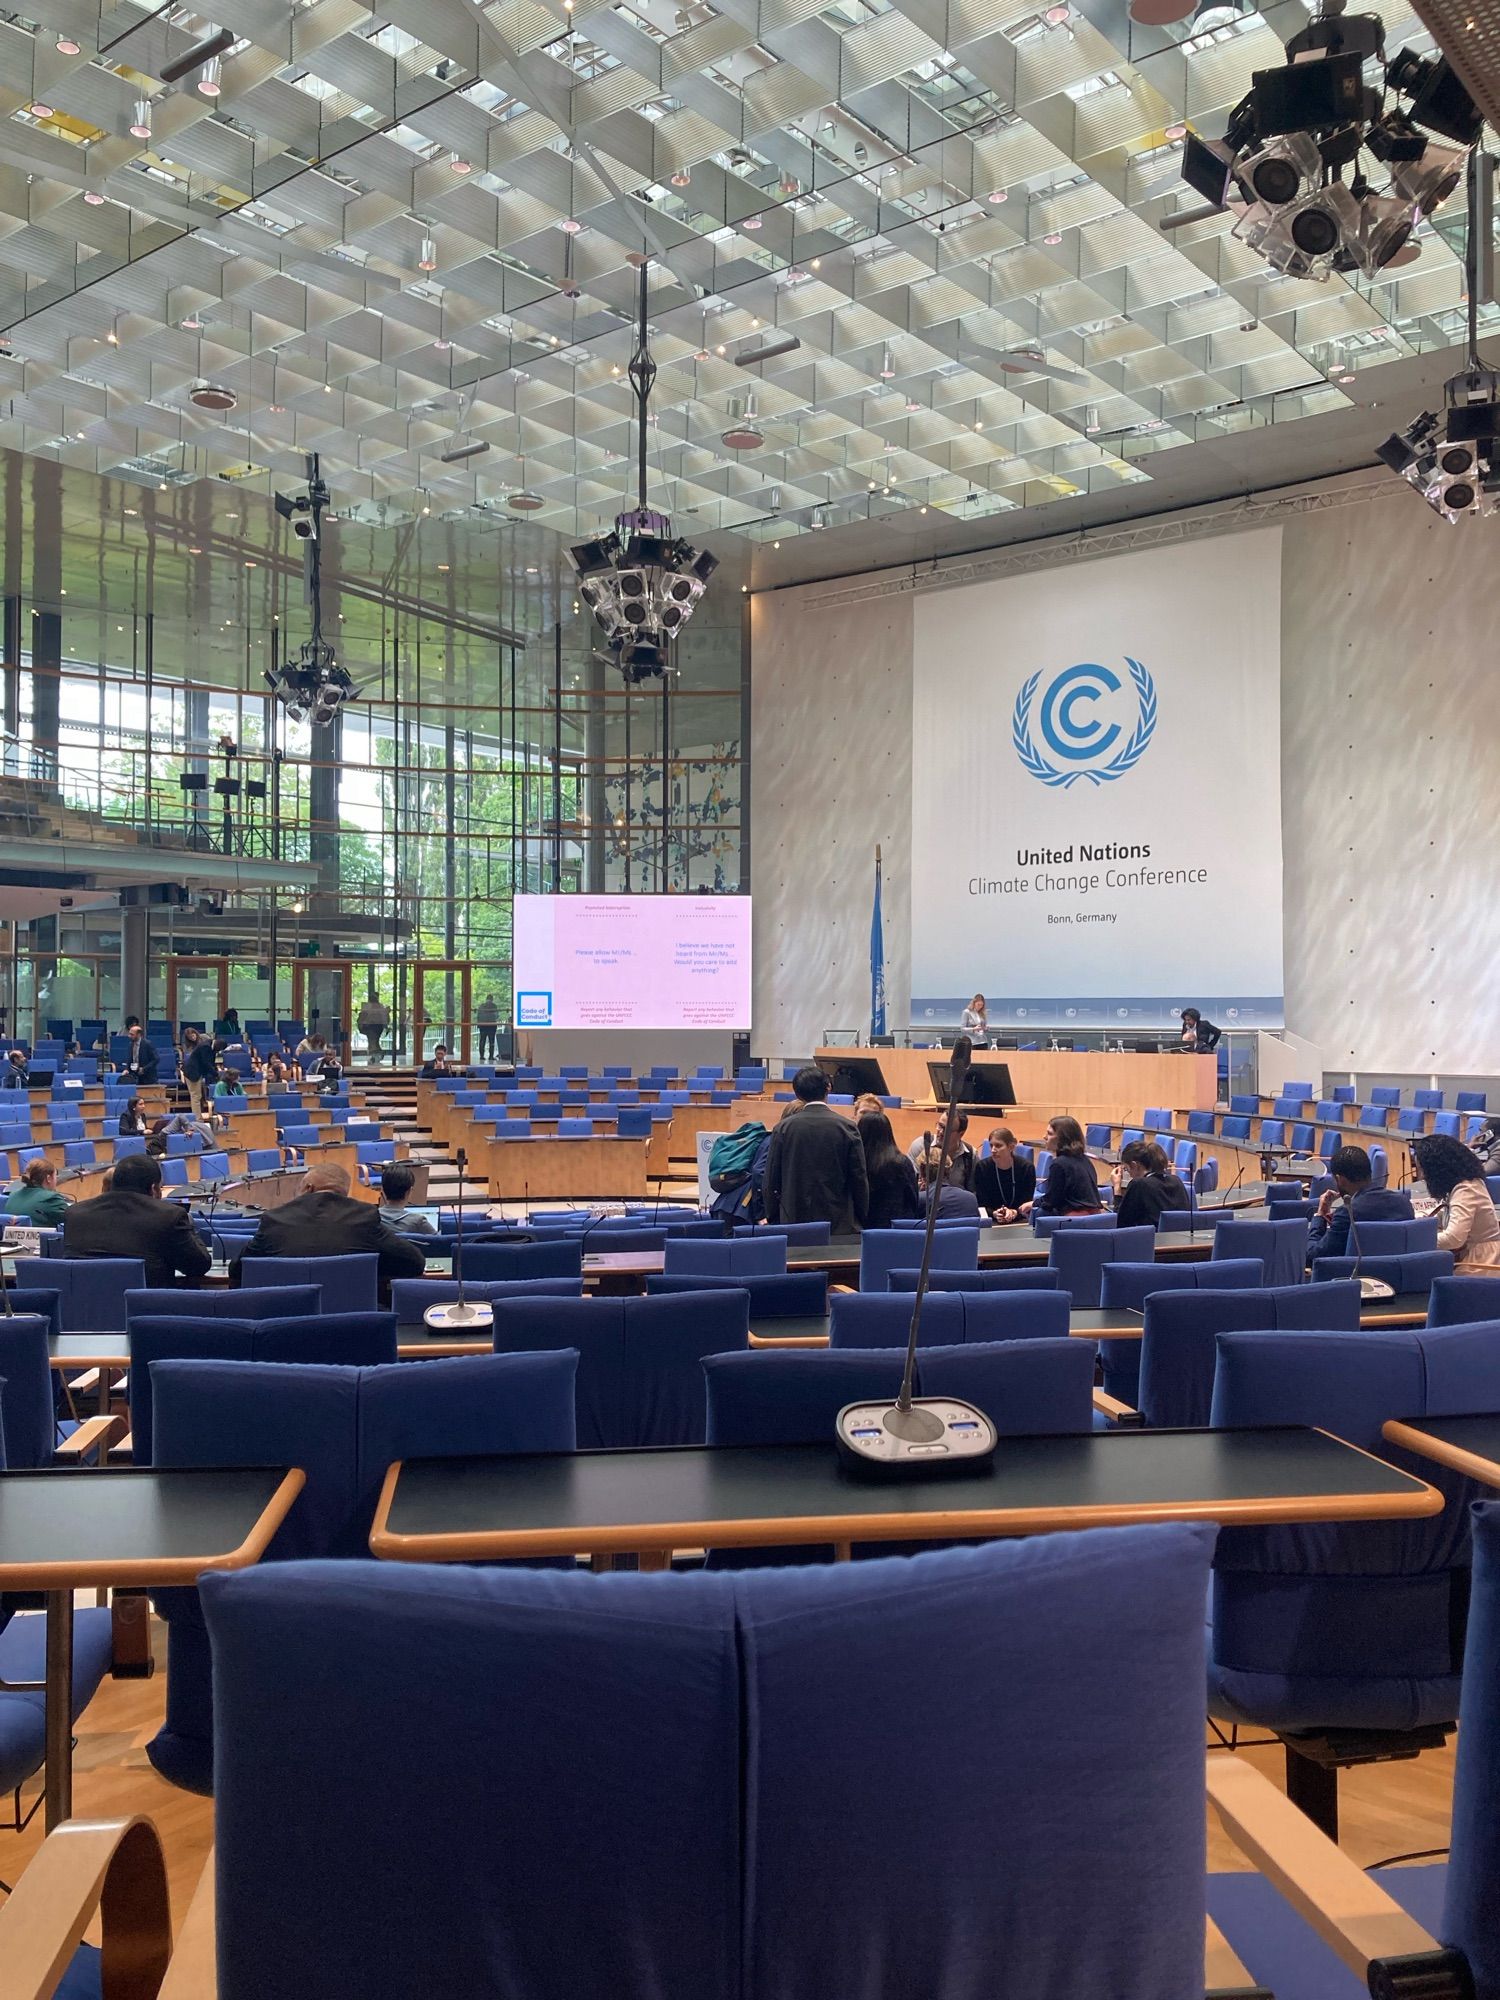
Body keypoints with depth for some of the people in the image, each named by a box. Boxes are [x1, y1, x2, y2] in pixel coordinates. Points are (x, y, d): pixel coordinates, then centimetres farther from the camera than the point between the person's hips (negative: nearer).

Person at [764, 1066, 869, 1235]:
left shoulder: (783, 1128, -1)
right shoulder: (846, 1127, -3)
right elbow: (859, 1178, -1)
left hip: (794, 1221, 0)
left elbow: (771, 1178, 2)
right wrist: (861, 1220, 9)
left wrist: (772, 1217, 12)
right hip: (840, 1225, 0)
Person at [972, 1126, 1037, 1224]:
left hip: (1019, 1221, -1)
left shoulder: (1027, 1167, -6)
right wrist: (994, 1214, -25)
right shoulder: (982, 1167, -6)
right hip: (991, 1222, 1)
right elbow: (982, 1205, -6)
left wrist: (1014, 1213, -25)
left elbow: (1026, 1205, -6)